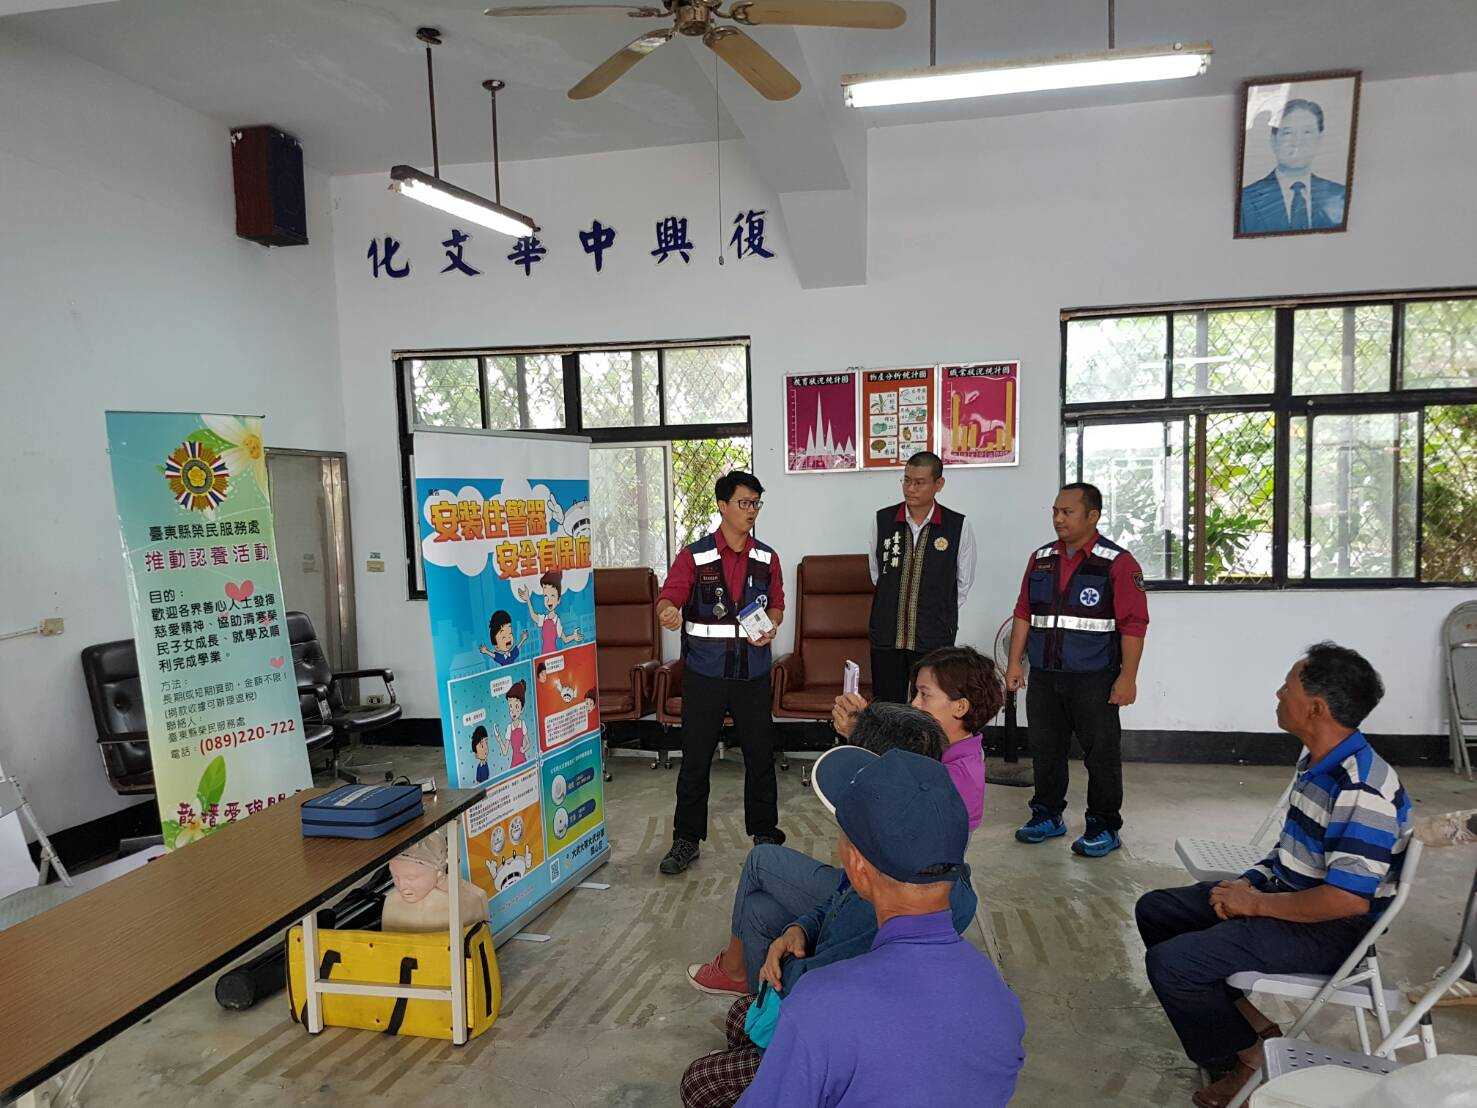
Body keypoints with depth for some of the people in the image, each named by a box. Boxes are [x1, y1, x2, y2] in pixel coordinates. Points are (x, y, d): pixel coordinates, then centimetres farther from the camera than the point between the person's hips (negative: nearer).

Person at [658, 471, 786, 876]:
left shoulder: (767, 558, 8)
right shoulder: (694, 556, -3)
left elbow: (776, 604, 16)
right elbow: (668, 596, -12)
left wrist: (770, 627, -6)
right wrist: (669, 612, -36)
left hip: (753, 673, 3)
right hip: (704, 674, -2)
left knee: (760, 754, 10)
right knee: (695, 758, 4)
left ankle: (764, 831, 28)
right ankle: (686, 839, 17)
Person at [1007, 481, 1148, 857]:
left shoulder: (1117, 563, -7)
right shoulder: (1041, 559, 10)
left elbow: (1133, 624, -11)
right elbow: (1023, 613, 13)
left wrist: (1128, 677, -15)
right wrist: (1015, 663, 8)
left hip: (1093, 680, -5)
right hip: (1044, 677, 6)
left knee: (1101, 755, 3)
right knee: (1045, 750, 14)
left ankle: (1104, 827, 17)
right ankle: (1047, 816, 29)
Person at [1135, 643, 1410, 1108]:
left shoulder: (1362, 790, -27)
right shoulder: (1315, 759, 4)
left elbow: (1347, 899, -29)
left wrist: (1255, 904, -18)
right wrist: (1250, 882, 1)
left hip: (1328, 931, -10)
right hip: (1284, 894, 10)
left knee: (1169, 962, -21)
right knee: (1153, 910, 12)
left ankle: (1247, 1062, 2)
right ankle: (1251, 1023, 12)